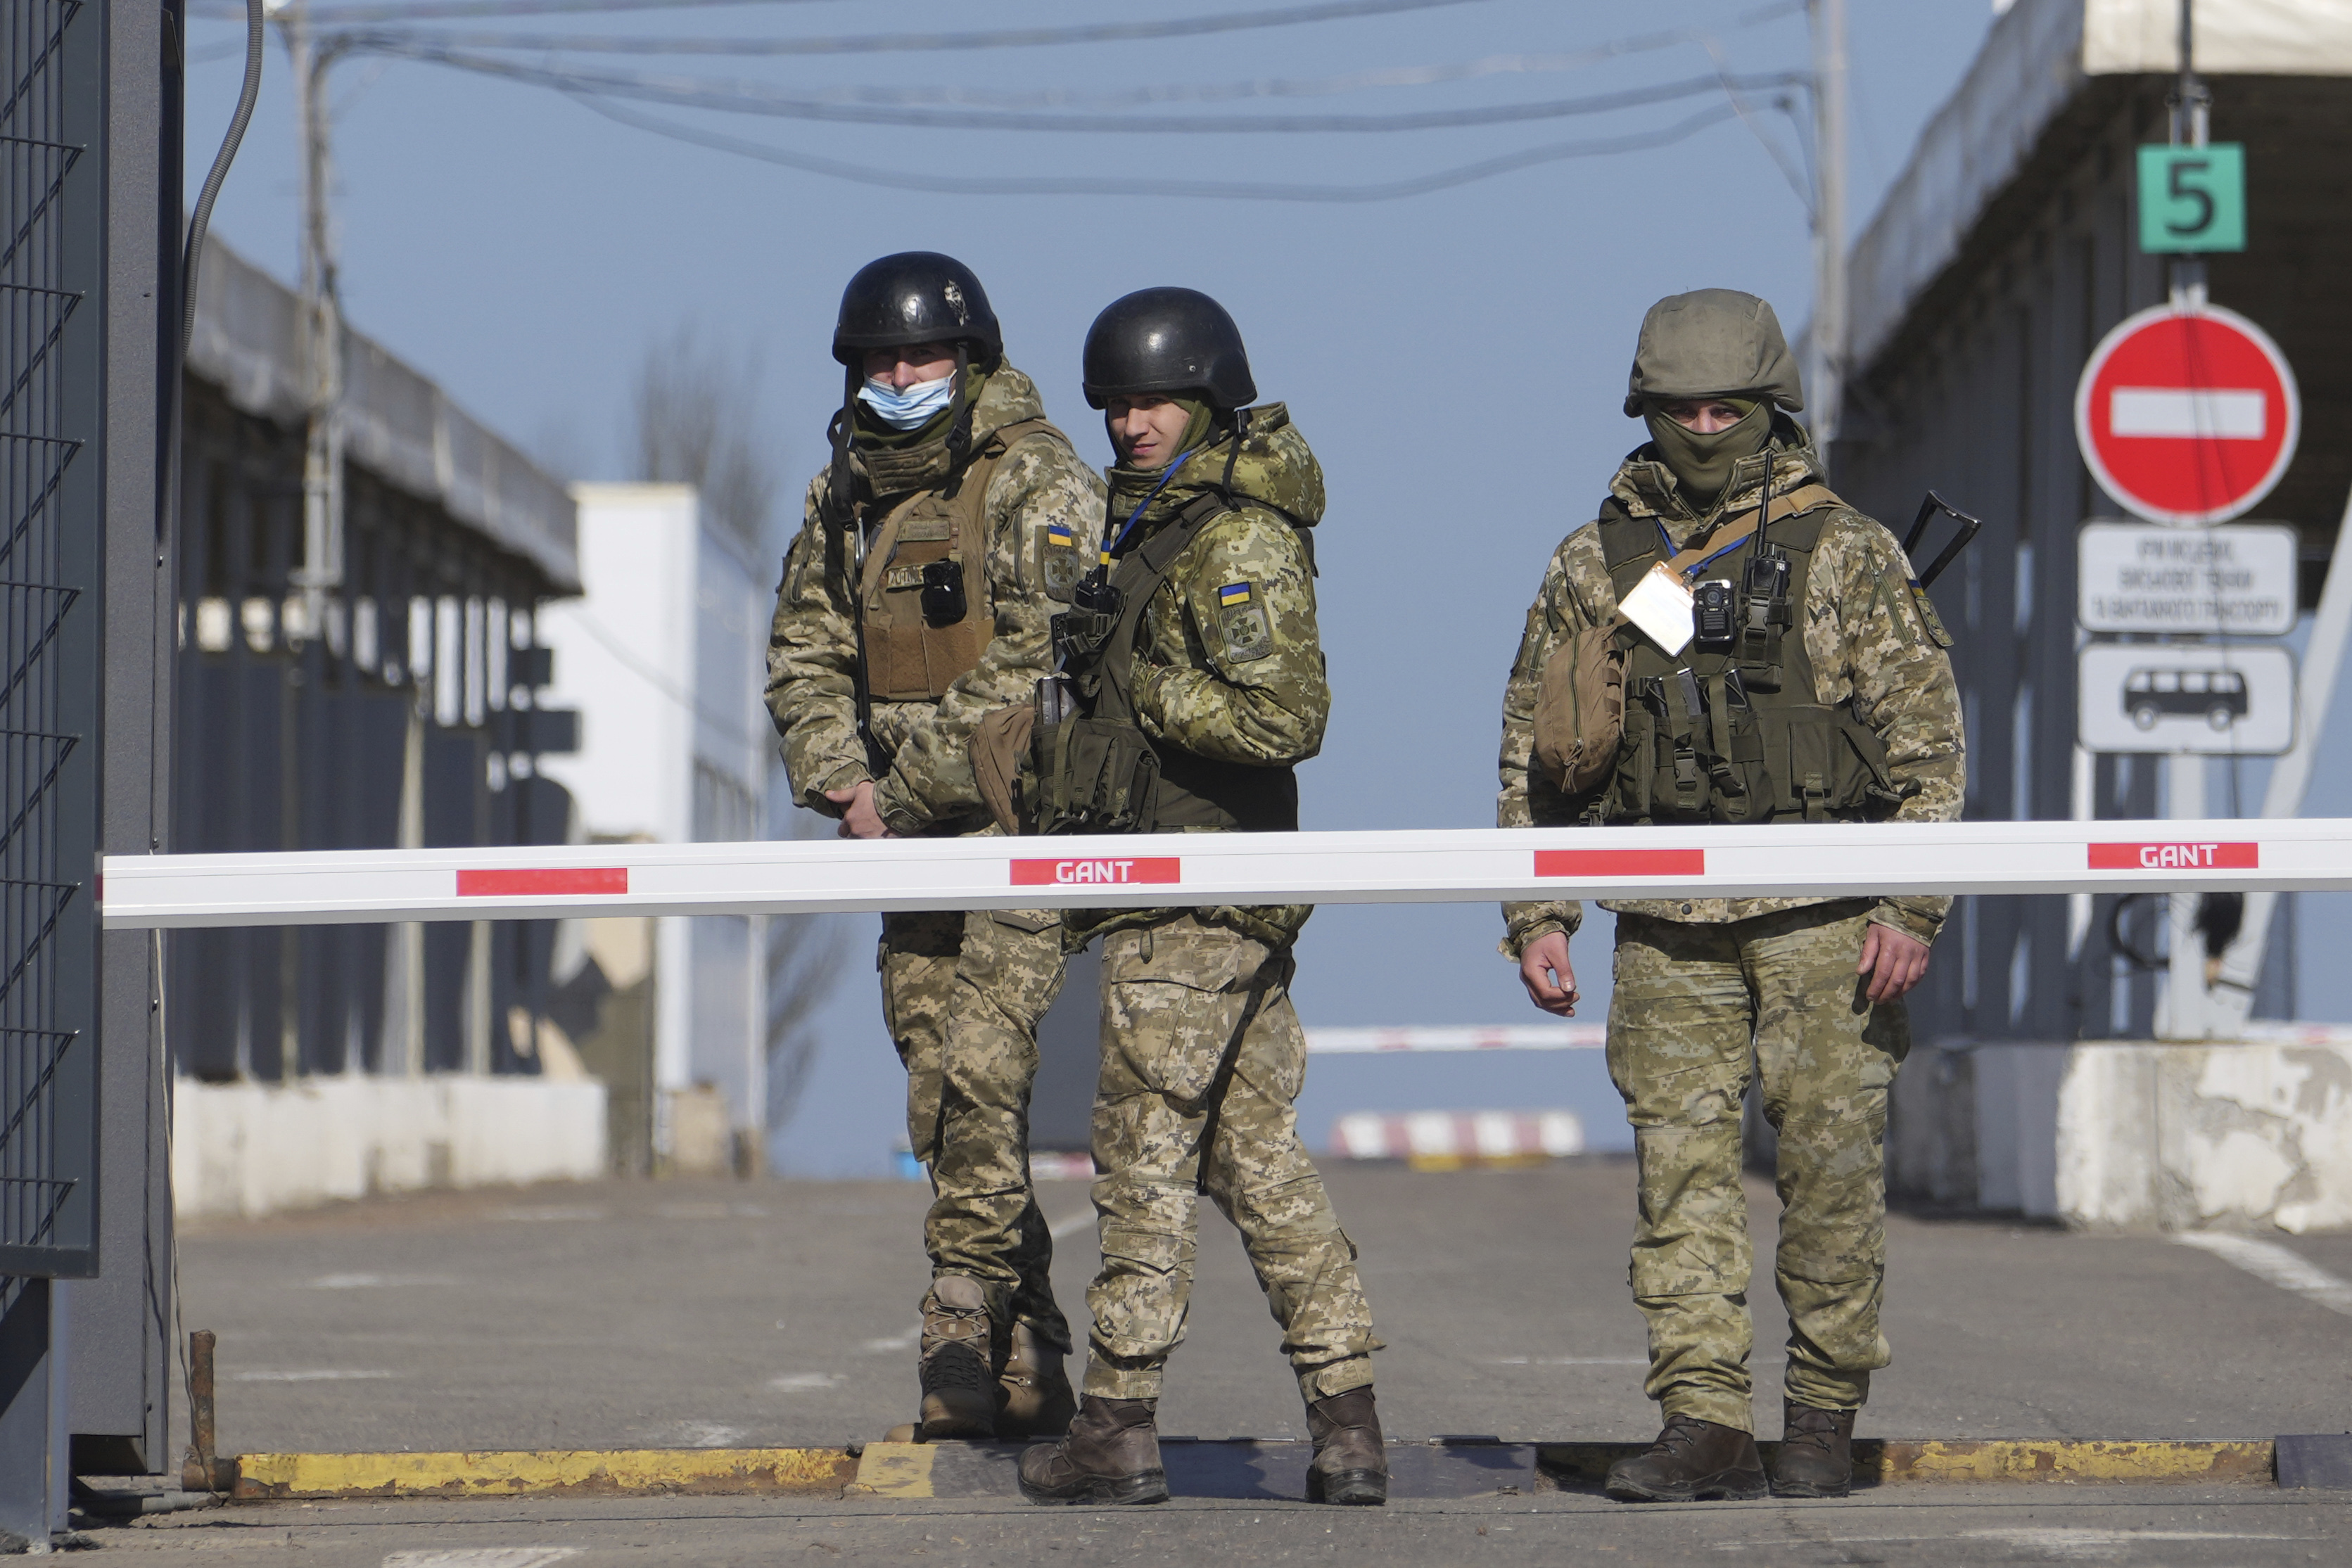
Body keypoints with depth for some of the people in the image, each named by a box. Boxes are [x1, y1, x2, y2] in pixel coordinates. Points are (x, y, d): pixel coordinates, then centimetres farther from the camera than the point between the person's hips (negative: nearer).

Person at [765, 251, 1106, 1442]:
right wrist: (842, 777, -4)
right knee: (942, 1104, 4)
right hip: (915, 846, 7)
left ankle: (965, 1317, -15)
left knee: (984, 1066, -19)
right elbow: (806, 655, 14)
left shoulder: (1039, 485, -9)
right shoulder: (844, 497, 13)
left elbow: (1034, 675, -17)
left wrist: (907, 789, -15)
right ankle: (1026, 1369, 8)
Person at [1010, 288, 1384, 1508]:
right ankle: (1347, 1430, 9)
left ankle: (1119, 1424, 1)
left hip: (1190, 910, -10)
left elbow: (1287, 718, -23)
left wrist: (1142, 681, -19)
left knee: (1146, 1157, -4)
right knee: (1259, 1158, 9)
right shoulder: (1152, 523, 17)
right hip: (1223, 904, 10)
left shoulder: (1243, 546, -13)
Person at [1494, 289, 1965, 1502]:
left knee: (1830, 1164, -1)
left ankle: (1824, 1416, 9)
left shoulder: (1848, 555, 3)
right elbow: (1534, 754, 15)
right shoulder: (1592, 568, 10)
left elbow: (1928, 740, 1)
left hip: (1823, 920, -2)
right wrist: (1537, 914, 7)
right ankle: (1703, 1429, -2)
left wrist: (1912, 910, -7)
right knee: (1680, 1170, -3)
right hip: (1668, 928, 2)